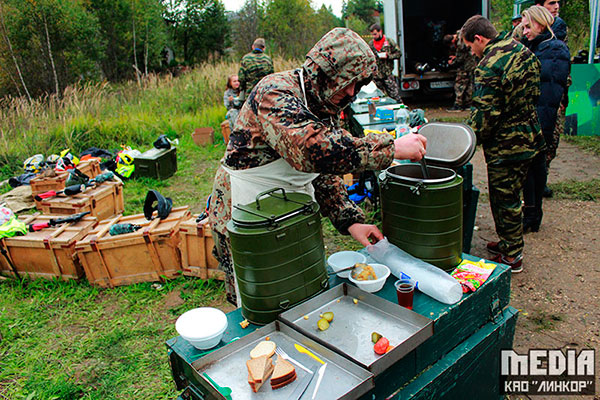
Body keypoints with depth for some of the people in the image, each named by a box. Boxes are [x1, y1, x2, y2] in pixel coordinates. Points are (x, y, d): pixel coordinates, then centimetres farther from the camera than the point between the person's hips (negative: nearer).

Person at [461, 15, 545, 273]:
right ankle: (511, 244, 37)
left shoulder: (488, 67, -23)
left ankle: (511, 257, 18)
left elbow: (484, 115, -23)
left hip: (505, 146, -9)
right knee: (511, 196, 22)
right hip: (529, 137, 9)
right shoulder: (523, 51, 6)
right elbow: (535, 95, 14)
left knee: (504, 200, 5)